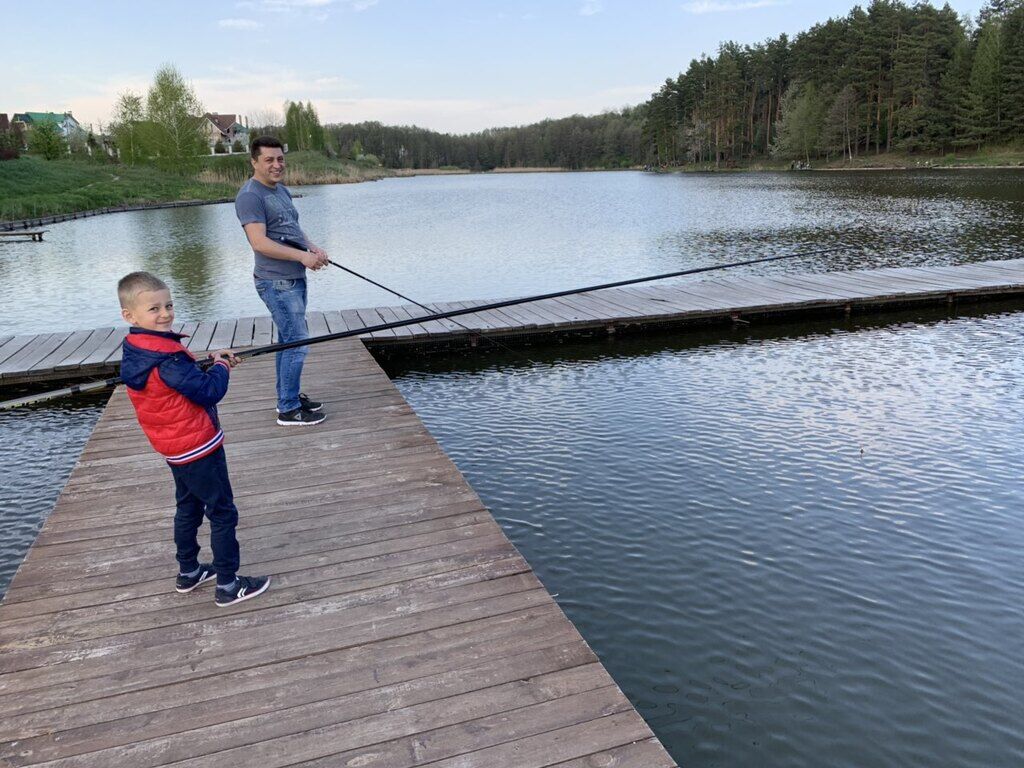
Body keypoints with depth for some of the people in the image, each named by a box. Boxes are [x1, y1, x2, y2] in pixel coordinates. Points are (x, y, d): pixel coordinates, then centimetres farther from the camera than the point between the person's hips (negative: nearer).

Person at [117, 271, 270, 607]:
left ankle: (188, 572, 36)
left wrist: (211, 360, 2)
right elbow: (209, 391, -24)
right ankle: (227, 585, 7)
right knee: (223, 513, 0)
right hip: (199, 447, -10)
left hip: (176, 449, 10)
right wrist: (221, 367, -6)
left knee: (189, 507, 23)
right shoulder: (167, 357, -27)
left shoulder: (135, 350, 3)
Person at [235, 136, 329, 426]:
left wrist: (314, 249, 3)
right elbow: (259, 243, -22)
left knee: (289, 341, 16)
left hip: (294, 279, 9)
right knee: (297, 342, -9)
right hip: (277, 282, -9)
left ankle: (290, 397, 27)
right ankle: (288, 410, 1)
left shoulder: (282, 191, 15)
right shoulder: (250, 195, -14)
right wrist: (302, 256, -23)